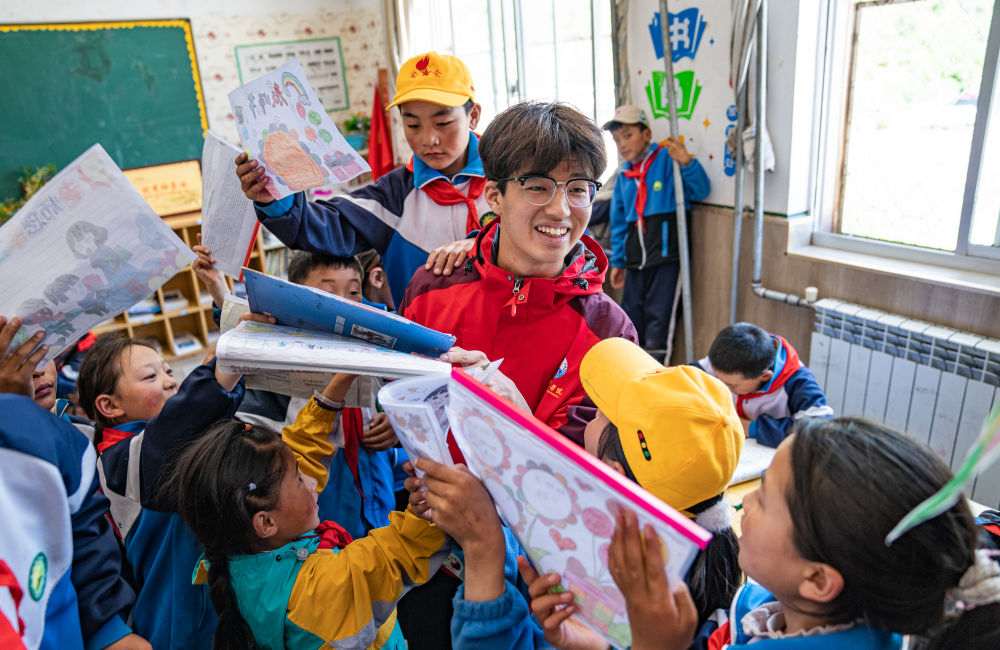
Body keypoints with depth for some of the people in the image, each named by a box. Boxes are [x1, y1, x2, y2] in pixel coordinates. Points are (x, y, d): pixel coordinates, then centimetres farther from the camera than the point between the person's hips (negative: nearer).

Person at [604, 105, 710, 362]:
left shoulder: (667, 159, -4)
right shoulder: (623, 176, 14)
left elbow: (700, 191, -11)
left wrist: (687, 163, -29)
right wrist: (617, 261, 20)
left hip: (666, 254, -6)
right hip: (635, 260, 6)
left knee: (658, 317, -5)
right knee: (631, 315, 13)